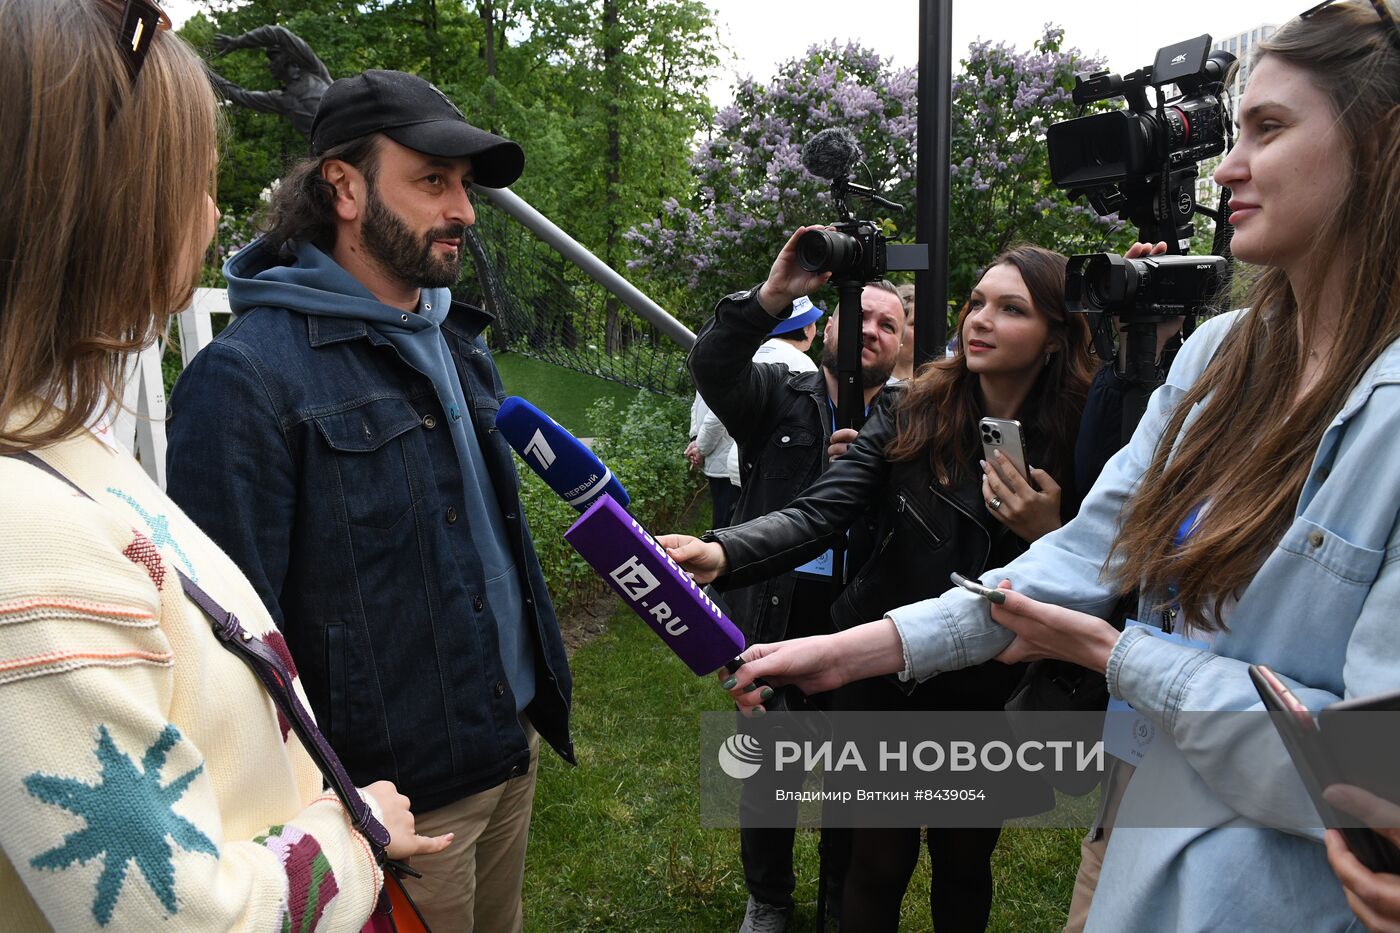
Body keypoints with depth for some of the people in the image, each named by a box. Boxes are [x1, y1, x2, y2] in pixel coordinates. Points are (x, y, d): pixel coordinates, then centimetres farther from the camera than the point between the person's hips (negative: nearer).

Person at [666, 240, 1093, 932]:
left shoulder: (1077, 440, -9)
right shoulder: (914, 414, -9)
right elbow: (818, 512, -20)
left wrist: (1049, 535, -23)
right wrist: (722, 552, -38)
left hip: (988, 693, 0)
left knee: (964, 863, 20)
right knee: (879, 861, 13)